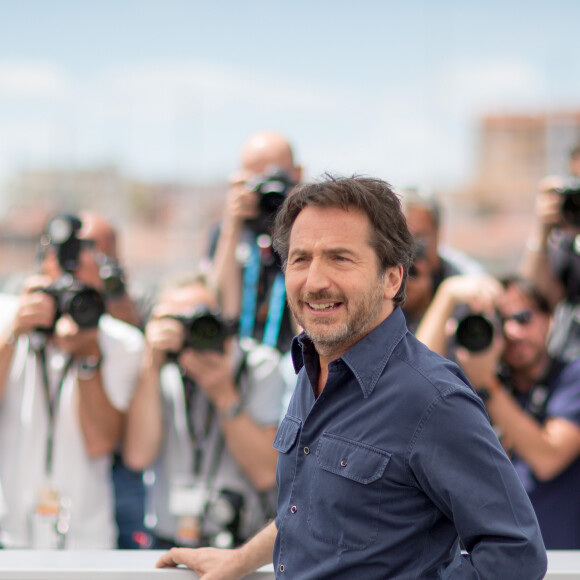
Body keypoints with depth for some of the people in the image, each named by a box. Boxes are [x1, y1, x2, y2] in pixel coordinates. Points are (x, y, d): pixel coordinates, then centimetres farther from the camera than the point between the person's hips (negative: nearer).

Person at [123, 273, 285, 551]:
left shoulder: (259, 367, 0)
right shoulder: (161, 372, 6)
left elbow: (266, 475, -10)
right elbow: (138, 457, -12)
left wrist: (224, 393, -15)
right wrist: (151, 366, -13)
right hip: (169, 545, 2)